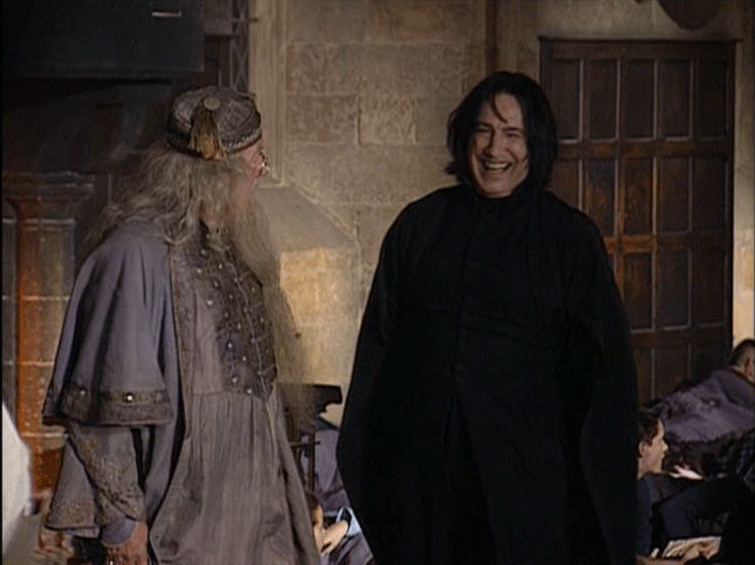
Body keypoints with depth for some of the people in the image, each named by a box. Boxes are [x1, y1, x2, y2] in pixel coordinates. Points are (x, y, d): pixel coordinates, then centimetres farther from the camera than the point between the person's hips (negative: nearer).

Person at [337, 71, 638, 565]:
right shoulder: (419, 227, 9)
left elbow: (605, 365, 1)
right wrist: (363, 458, 8)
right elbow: (379, 343, 12)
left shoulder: (571, 239, 1)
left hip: (526, 473, -2)